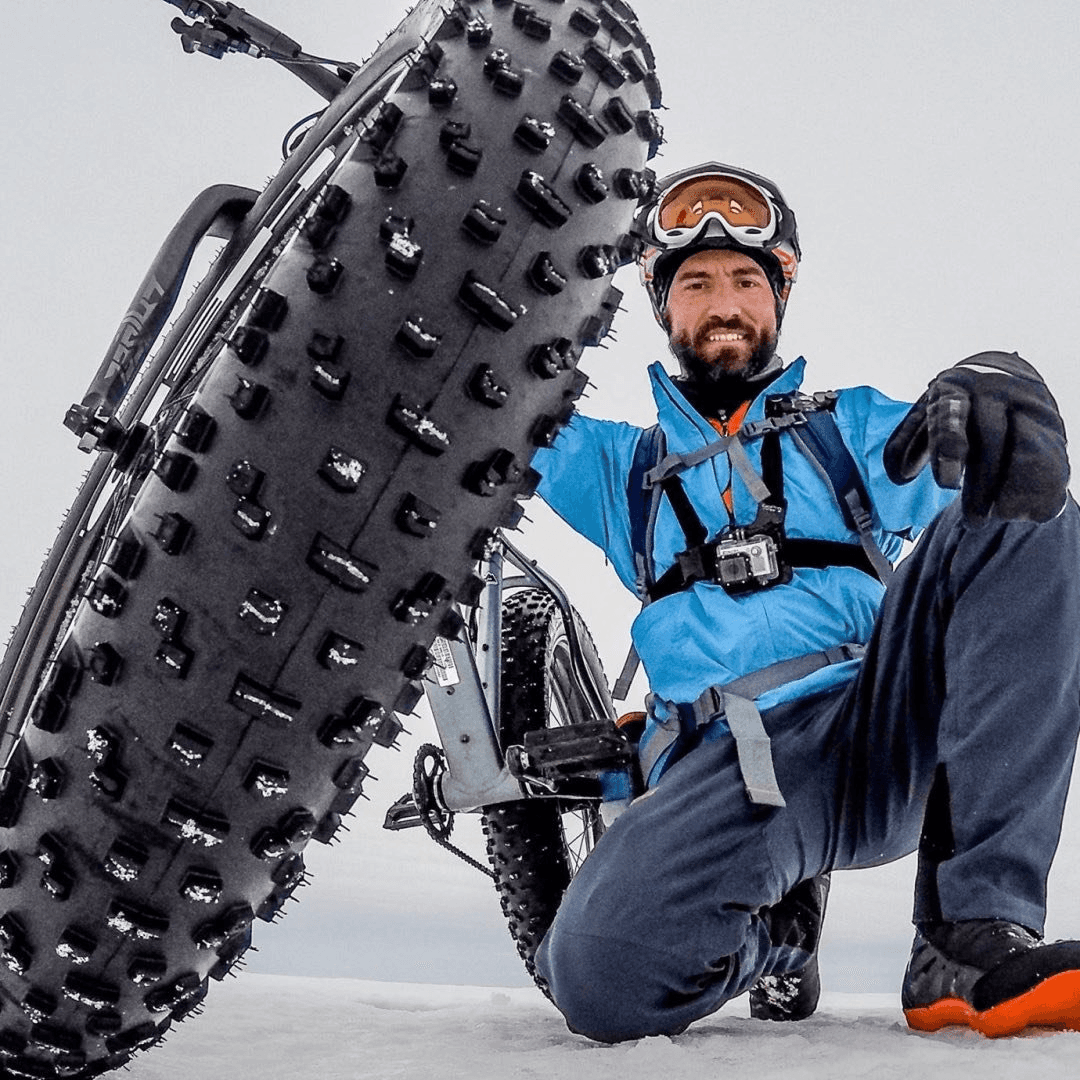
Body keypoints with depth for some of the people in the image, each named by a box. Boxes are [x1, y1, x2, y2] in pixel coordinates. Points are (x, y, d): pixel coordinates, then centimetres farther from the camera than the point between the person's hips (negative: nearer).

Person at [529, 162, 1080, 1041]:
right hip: (722, 763, 0)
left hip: (881, 734, 1)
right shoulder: (626, 463, 26)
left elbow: (939, 459, 2)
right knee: (599, 975, -31)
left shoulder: (850, 424, 22)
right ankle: (774, 927, 7)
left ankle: (975, 936, -28)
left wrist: (991, 391, -21)